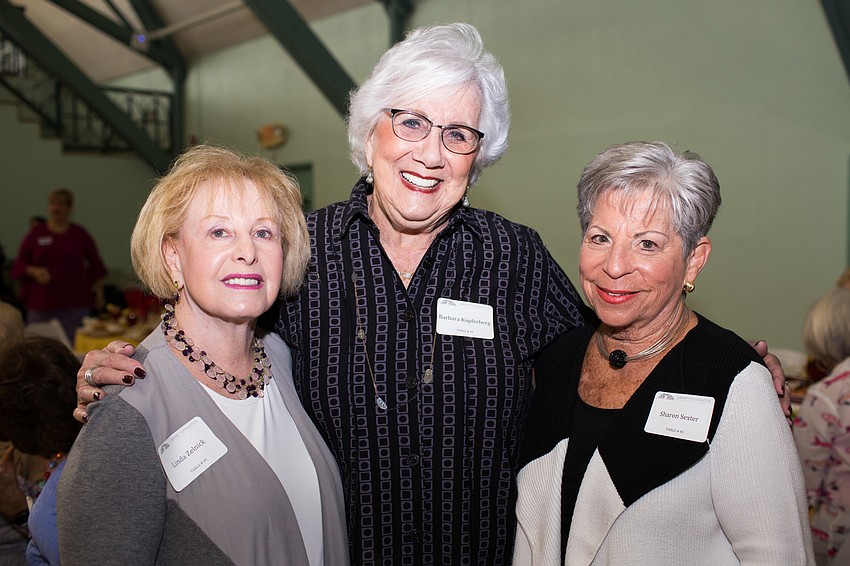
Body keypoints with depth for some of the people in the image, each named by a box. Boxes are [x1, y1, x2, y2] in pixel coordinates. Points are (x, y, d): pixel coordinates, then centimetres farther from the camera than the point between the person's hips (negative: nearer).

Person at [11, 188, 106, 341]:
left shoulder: (79, 234, 7)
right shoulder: (36, 233, 8)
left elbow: (95, 265, 14)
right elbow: (18, 265, 10)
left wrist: (99, 292, 12)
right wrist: (33, 271, -10)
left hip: (75, 304, -1)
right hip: (41, 305, 1)